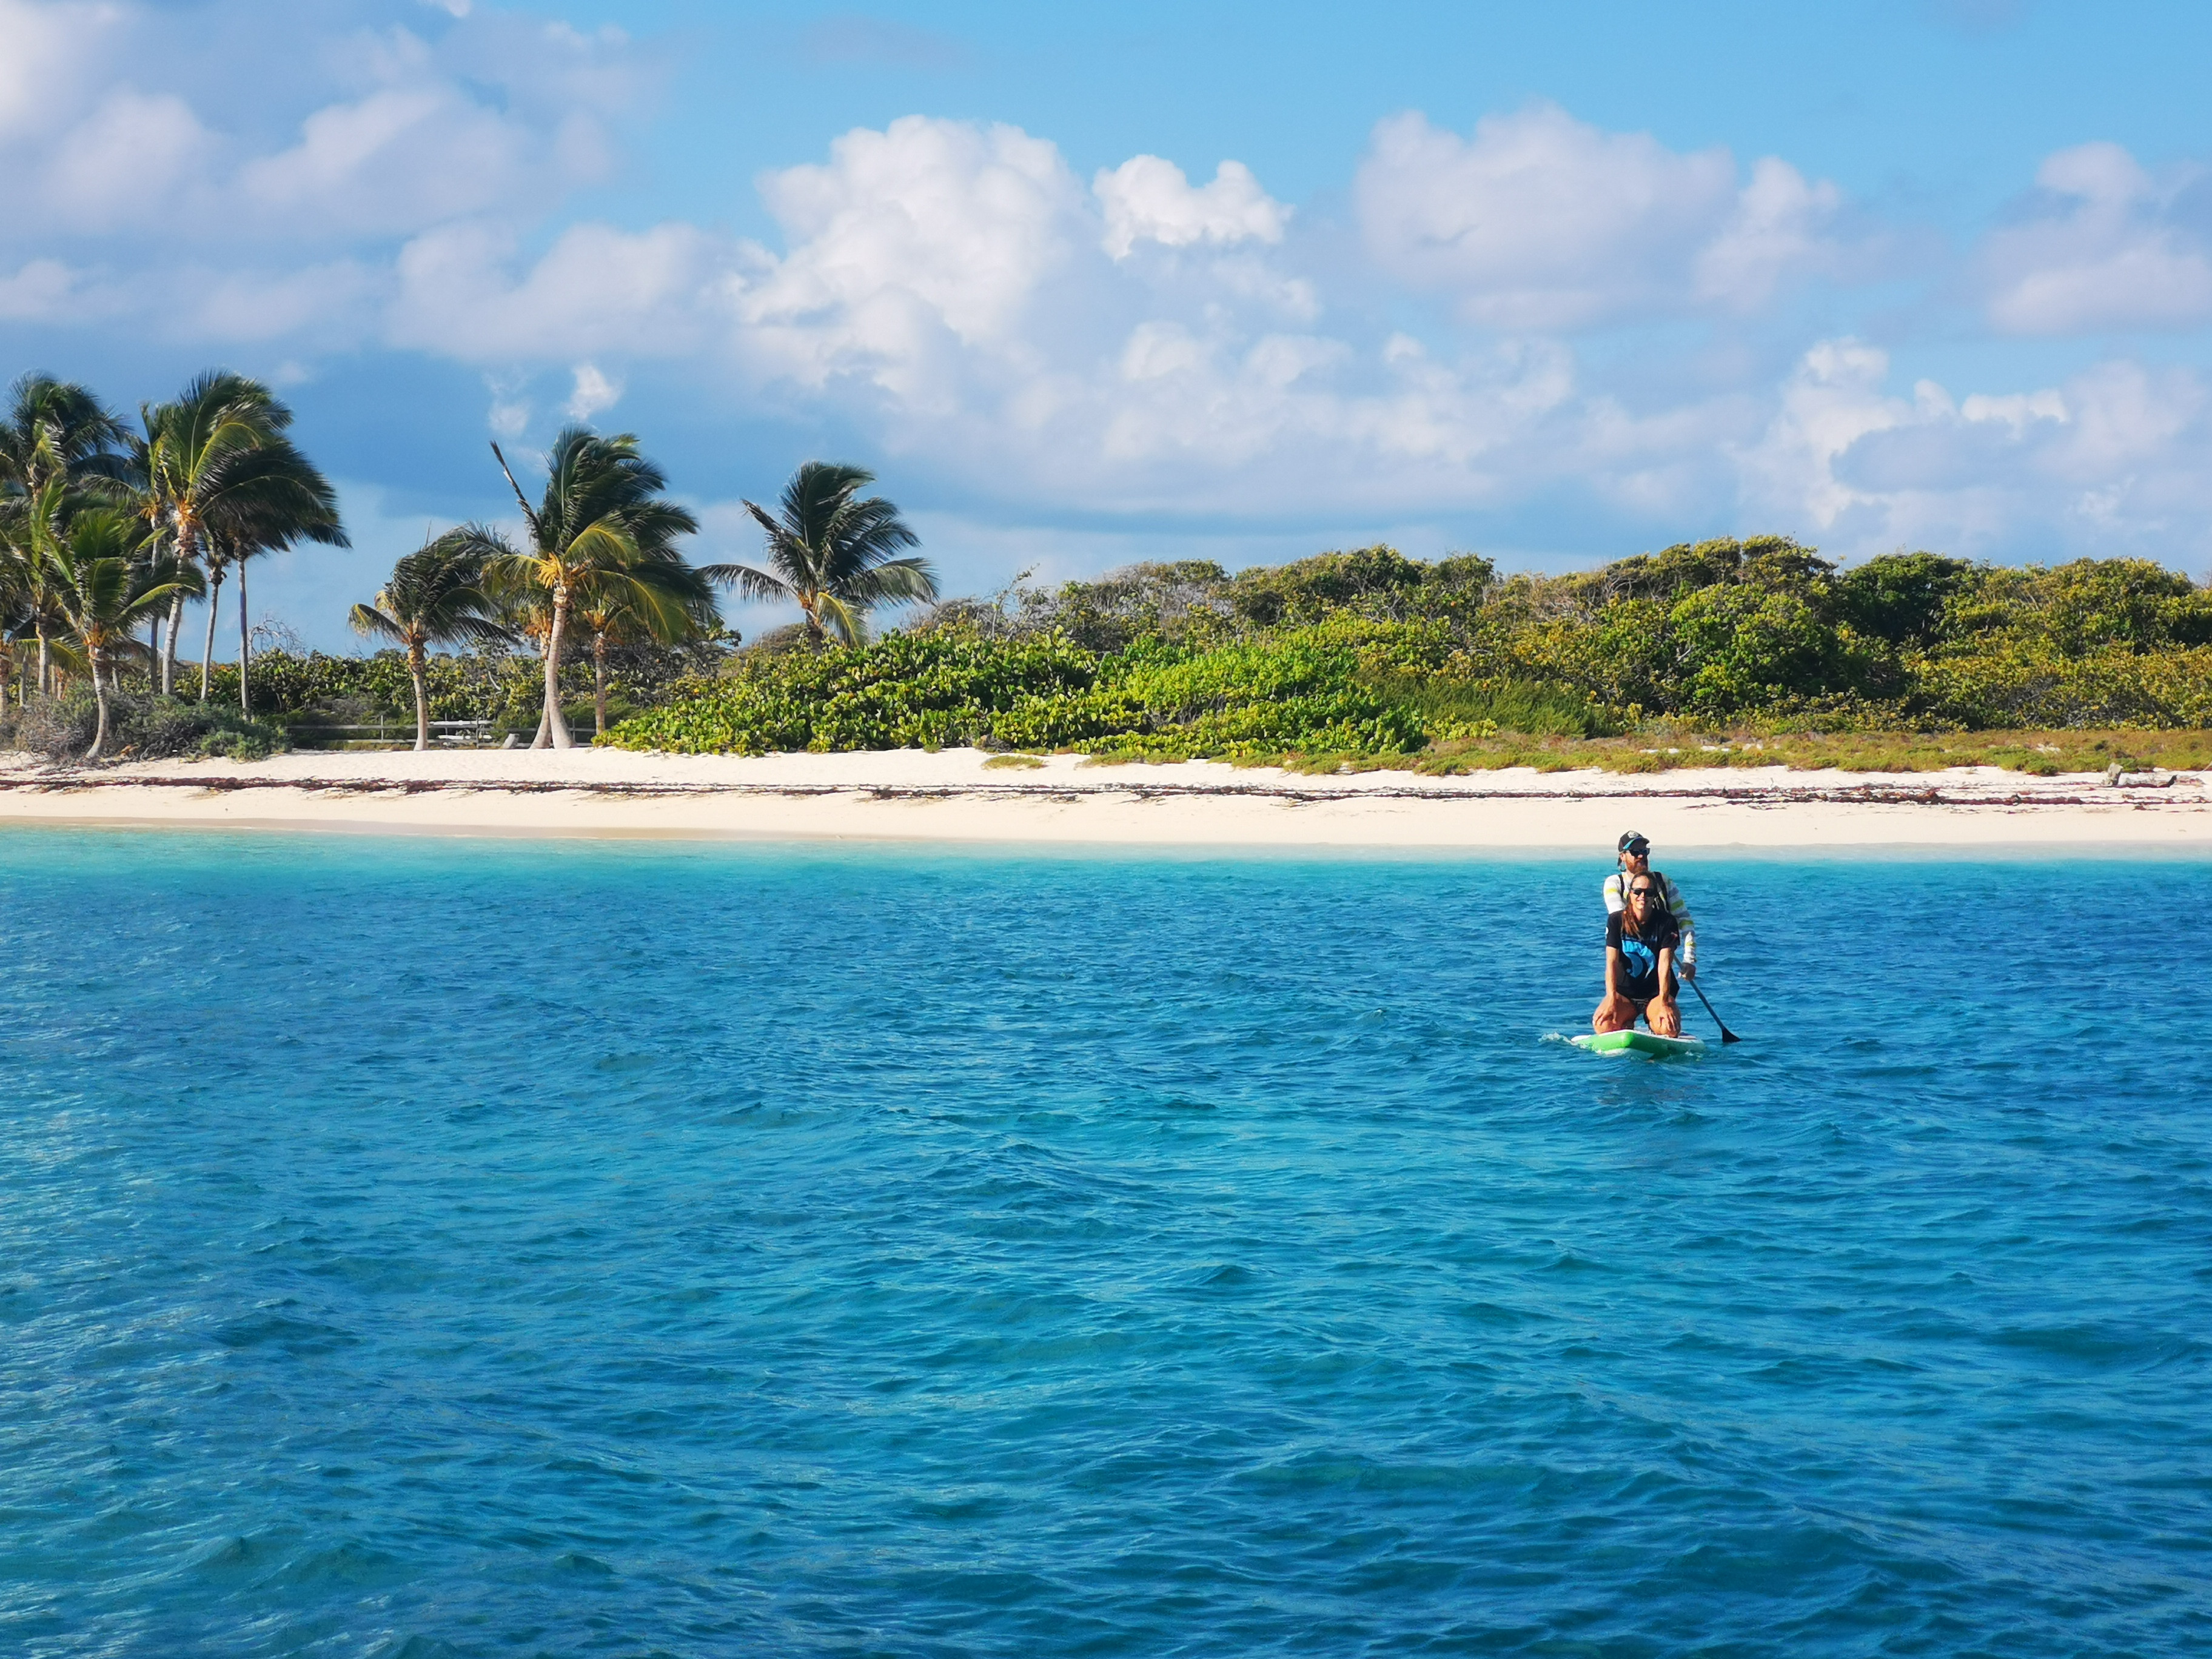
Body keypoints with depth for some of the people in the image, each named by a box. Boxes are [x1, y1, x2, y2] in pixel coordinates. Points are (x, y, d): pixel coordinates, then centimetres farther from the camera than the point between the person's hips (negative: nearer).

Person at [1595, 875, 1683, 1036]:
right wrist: (1612, 1000, -24)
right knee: (1602, 1024, -28)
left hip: (1656, 993, -1)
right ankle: (1627, 1027, 6)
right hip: (1625, 992, 1)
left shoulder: (1666, 923, -6)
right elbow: (1612, 963, -11)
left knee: (1669, 1029, -30)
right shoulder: (1616, 921, -3)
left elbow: (1664, 964, -16)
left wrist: (1663, 1003, -28)